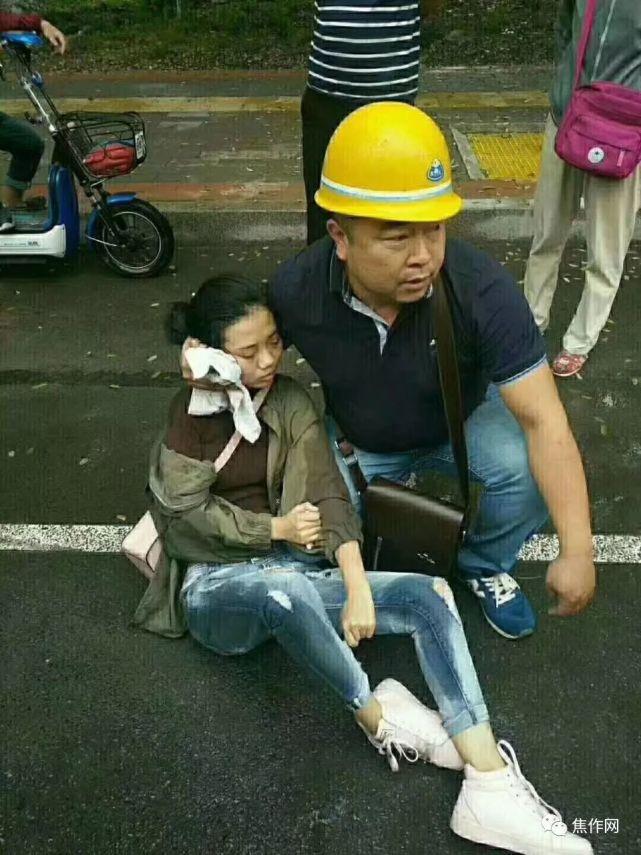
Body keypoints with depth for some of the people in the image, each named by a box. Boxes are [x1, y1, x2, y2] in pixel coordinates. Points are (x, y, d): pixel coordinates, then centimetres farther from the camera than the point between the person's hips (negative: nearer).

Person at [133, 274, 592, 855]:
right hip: (214, 588, -3)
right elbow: (189, 511, -9)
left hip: (285, 576, 4)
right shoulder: (186, 412, -6)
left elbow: (327, 496, -8)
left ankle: (492, 792, -27)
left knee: (429, 598, -18)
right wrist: (277, 530, -8)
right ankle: (377, 715, -17)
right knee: (284, 589, -42)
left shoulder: (289, 401, 2)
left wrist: (357, 588, -20)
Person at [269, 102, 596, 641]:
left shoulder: (484, 289, -33)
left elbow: (542, 419, -34)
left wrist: (577, 551, -38)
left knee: (532, 470, -30)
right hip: (357, 444, 2)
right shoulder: (295, 291, -27)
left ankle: (484, 564, 6)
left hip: (462, 426, -1)